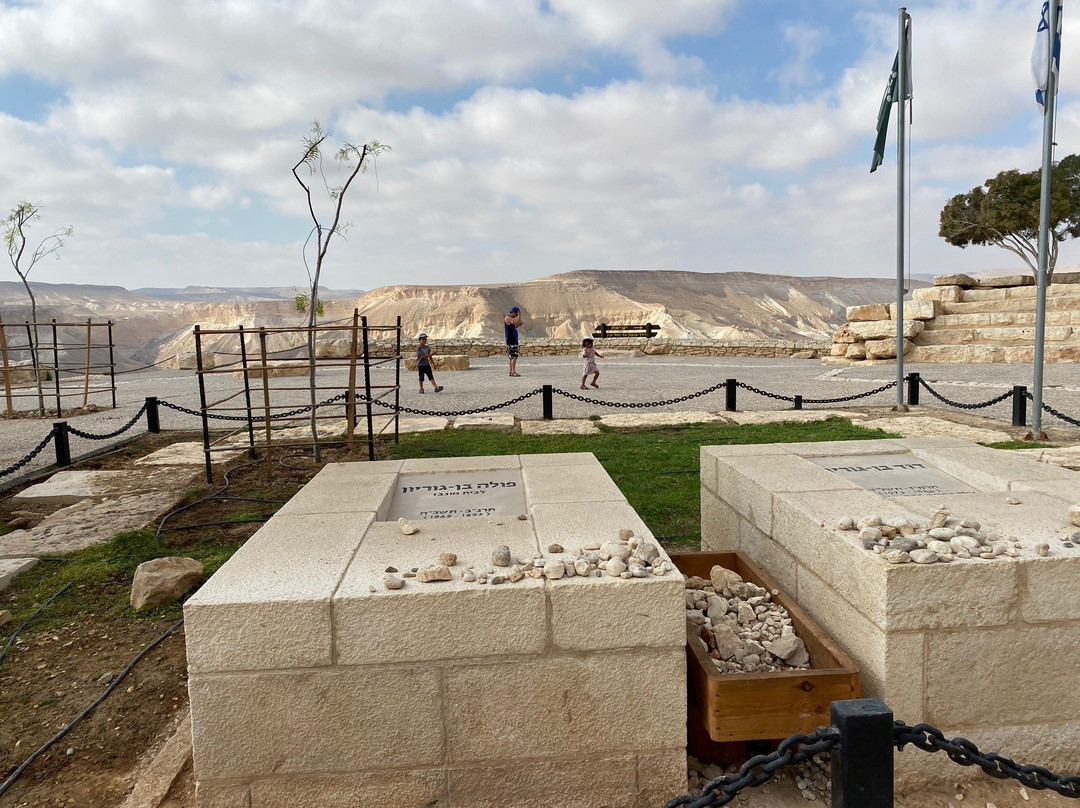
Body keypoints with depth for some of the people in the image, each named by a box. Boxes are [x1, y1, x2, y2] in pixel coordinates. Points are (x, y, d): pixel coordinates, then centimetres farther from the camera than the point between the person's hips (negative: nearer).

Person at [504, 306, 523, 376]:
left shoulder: (510, 319, 18)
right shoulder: (507, 318, -12)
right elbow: (518, 322, -21)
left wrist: (517, 326, 11)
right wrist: (519, 315, -8)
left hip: (513, 340, 10)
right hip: (511, 341, -10)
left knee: (512, 356, 10)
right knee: (514, 356, -13)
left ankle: (511, 372, 11)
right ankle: (513, 371, -17)